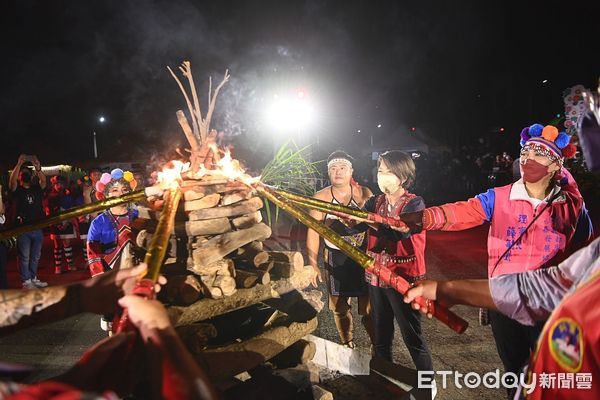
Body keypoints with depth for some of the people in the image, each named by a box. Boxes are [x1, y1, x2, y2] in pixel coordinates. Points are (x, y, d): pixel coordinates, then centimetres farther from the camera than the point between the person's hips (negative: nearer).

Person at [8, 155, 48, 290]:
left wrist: (37, 168, -26)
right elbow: (12, 180, -16)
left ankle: (33, 278, 20)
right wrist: (19, 164, -27)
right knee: (24, 257, -2)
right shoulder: (17, 190, 3)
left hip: (38, 227, 4)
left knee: (35, 256, 11)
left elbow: (44, 181, -8)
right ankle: (26, 281, 0)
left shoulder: (37, 189, 11)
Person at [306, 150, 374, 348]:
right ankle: (347, 344, 34)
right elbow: (313, 232, -1)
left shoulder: (364, 193, -3)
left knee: (369, 306, 0)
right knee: (340, 306, 13)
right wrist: (313, 264, -3)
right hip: (336, 259, 1)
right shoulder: (320, 198, -3)